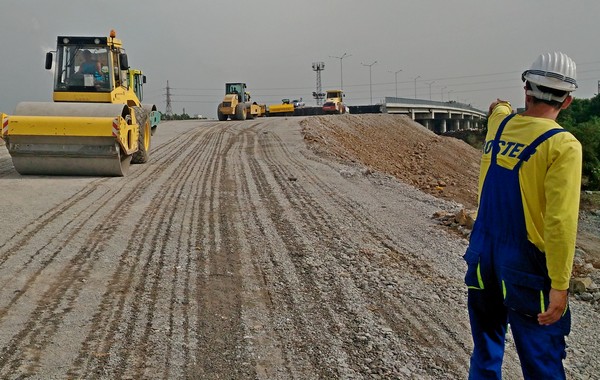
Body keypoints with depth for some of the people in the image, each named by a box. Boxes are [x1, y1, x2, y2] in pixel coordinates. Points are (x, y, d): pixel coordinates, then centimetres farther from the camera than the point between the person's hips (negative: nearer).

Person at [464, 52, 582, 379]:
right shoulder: (562, 145, -15)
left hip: (482, 258, 6)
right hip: (526, 268, -6)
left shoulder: (499, 123, 3)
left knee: (485, 353, 19)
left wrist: (500, 106, 55)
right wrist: (559, 285, -17)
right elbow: (561, 221, -22)